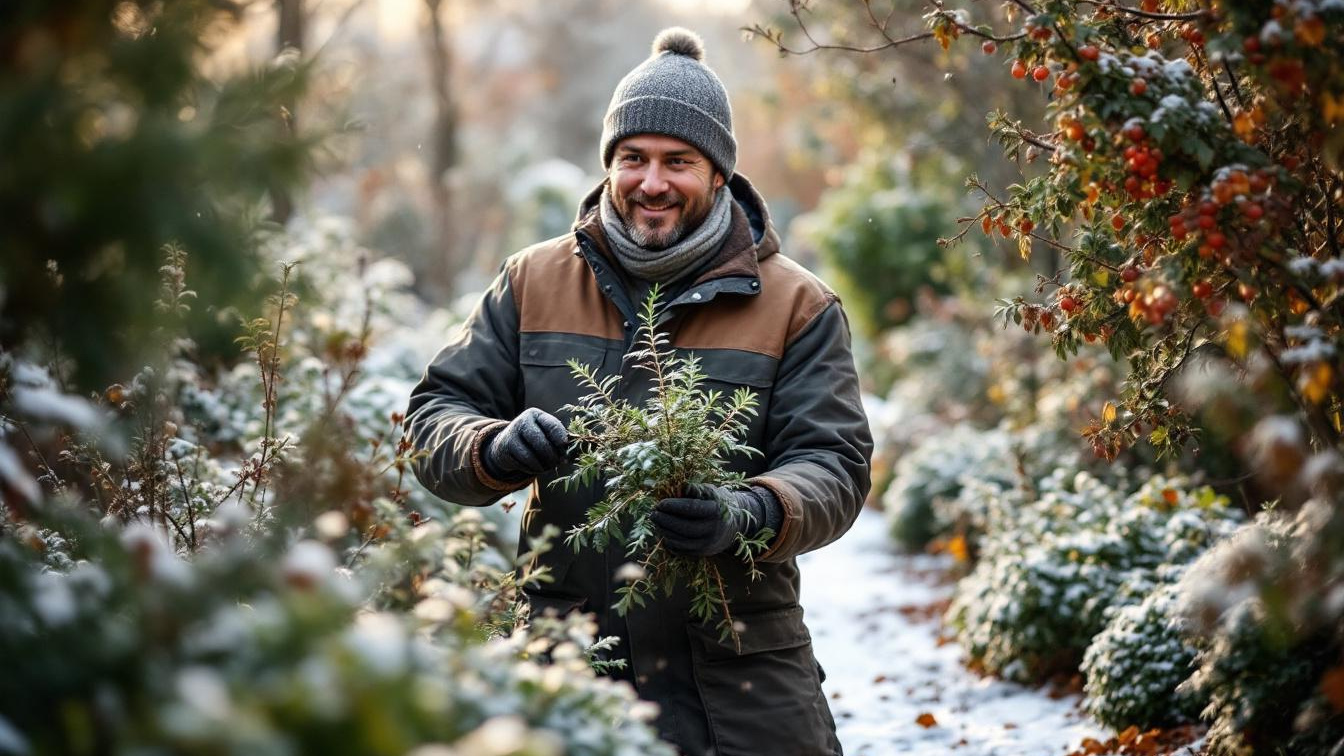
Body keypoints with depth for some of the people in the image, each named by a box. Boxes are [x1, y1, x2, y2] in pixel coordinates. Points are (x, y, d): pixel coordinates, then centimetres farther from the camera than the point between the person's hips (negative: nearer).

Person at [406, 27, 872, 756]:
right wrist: (496, 450, -18)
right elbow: (435, 416, 7)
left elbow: (834, 466, -6)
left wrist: (749, 513, -28)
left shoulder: (796, 306, 1)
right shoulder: (532, 283, 7)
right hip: (563, 663, 1)